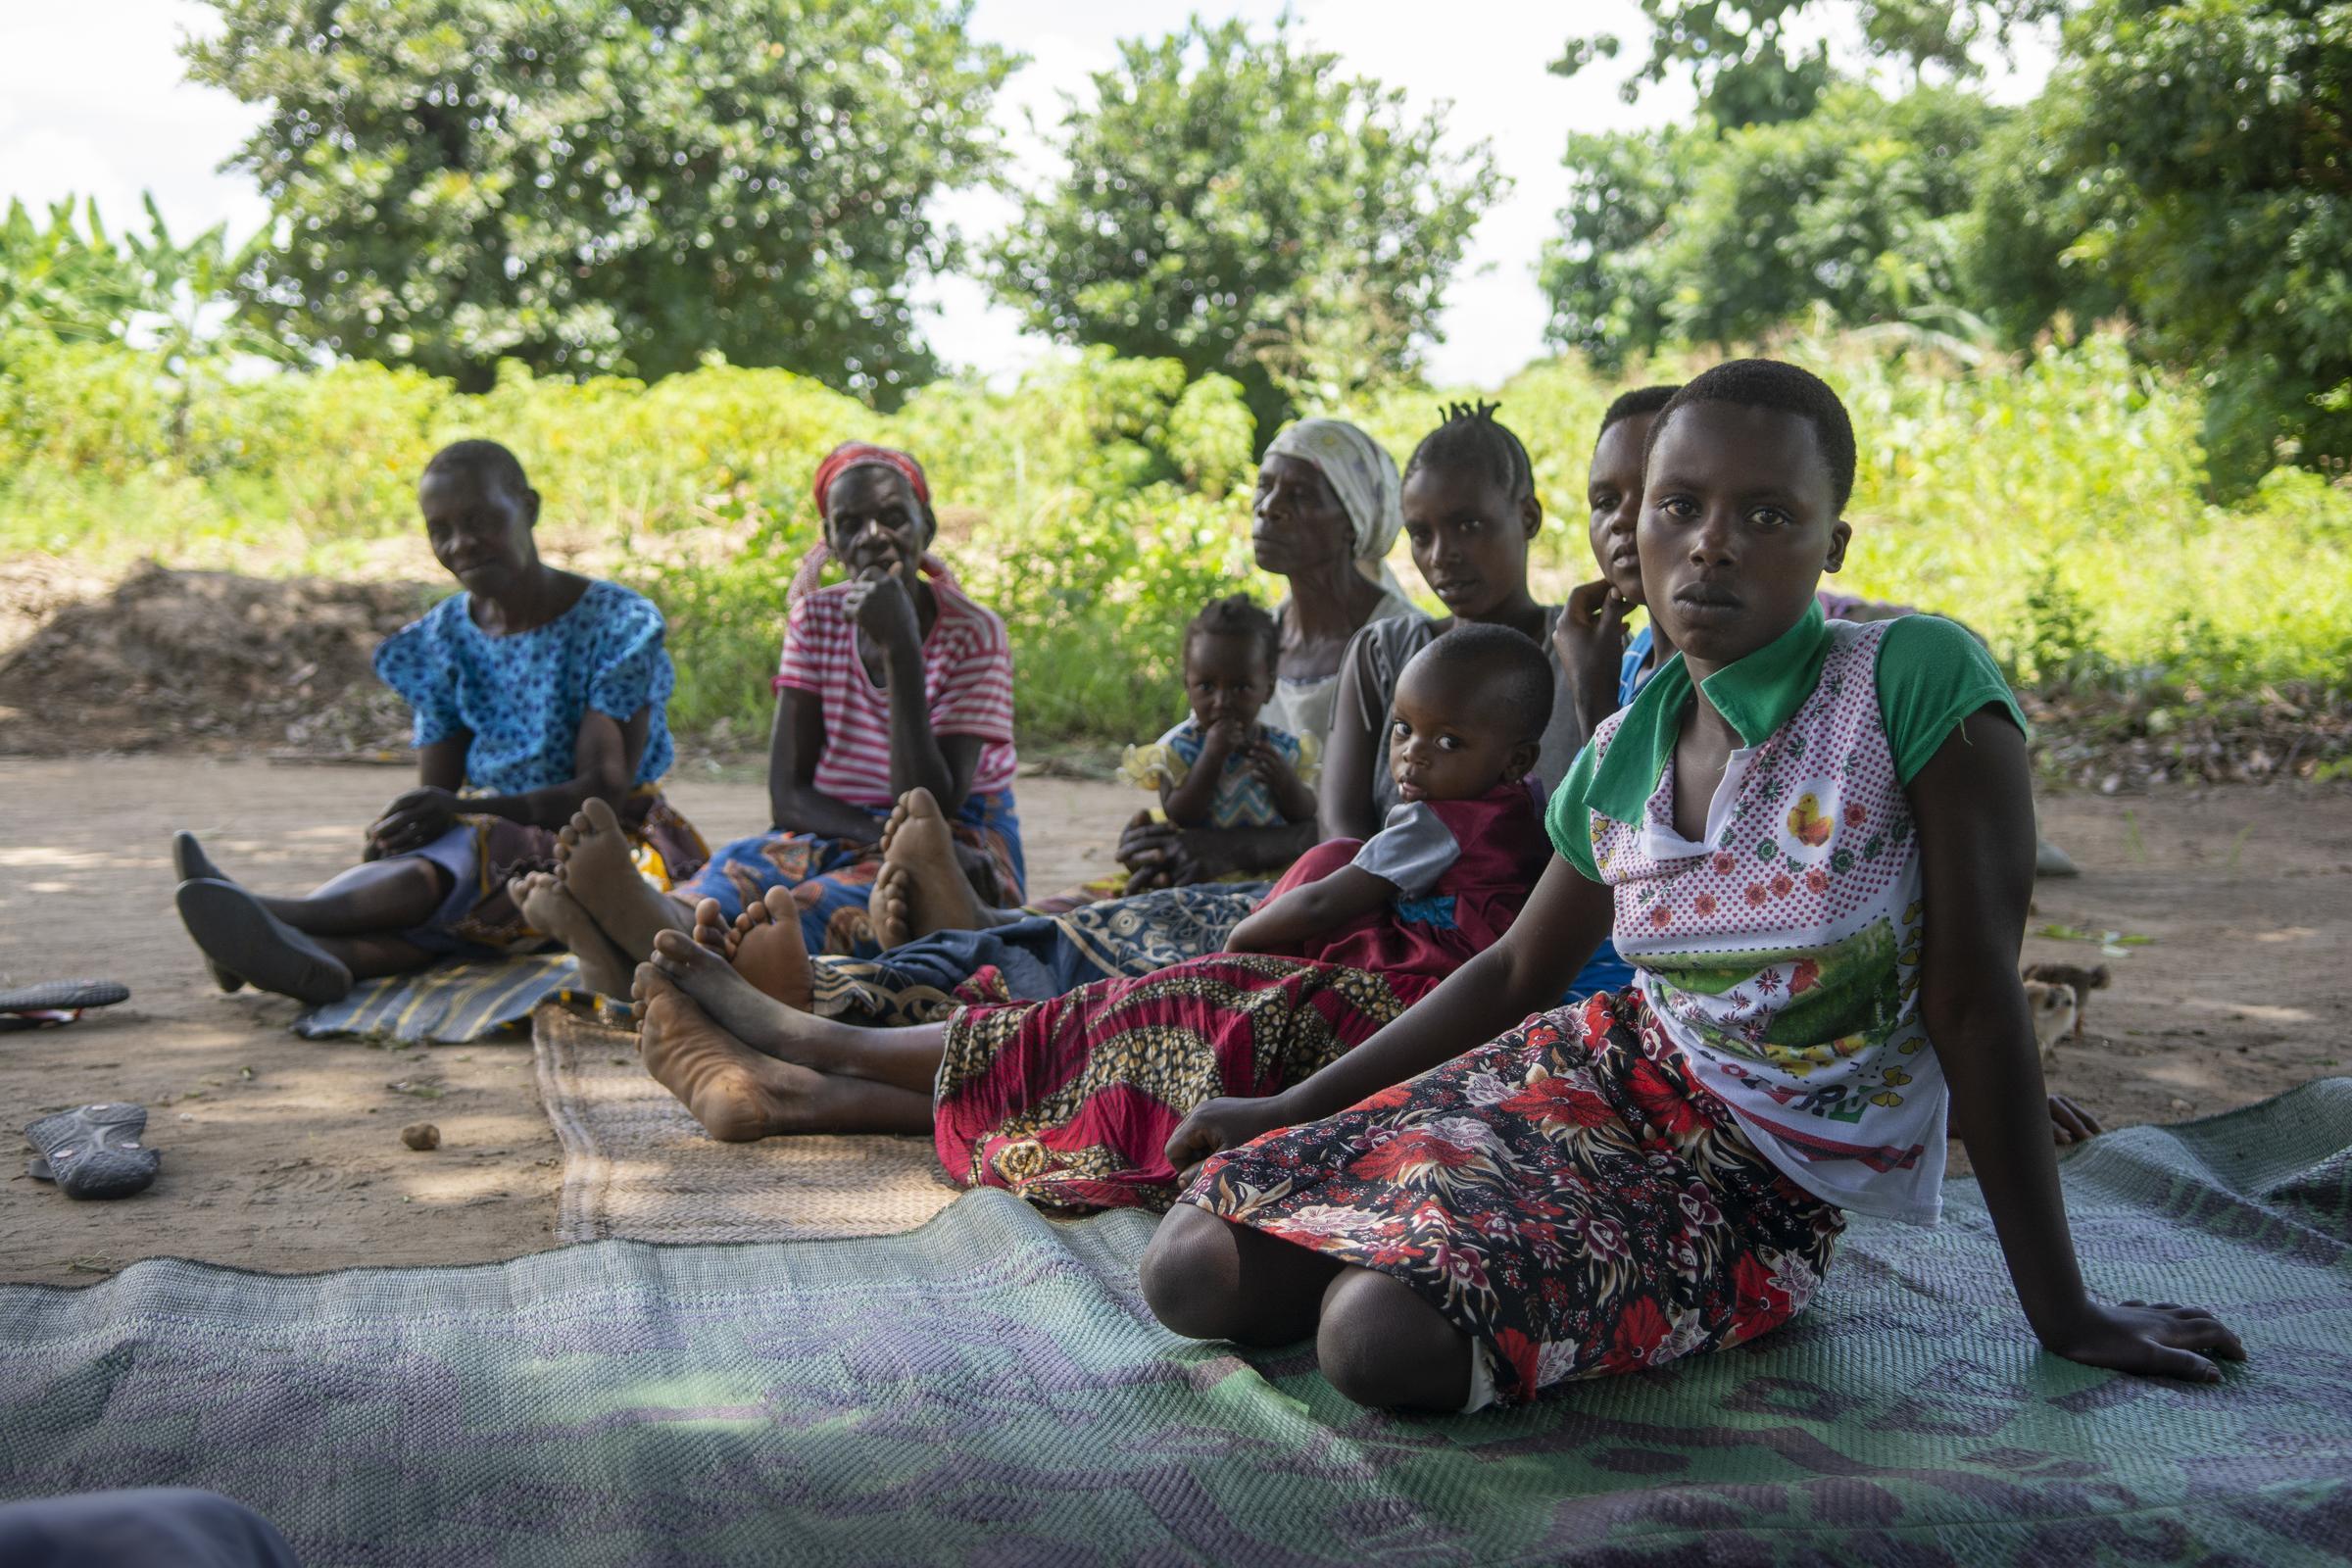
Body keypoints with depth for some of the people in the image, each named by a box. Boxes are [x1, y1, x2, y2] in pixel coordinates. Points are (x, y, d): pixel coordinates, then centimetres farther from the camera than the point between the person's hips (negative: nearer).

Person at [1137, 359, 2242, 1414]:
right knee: (1194, 1274, -7)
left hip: (1760, 1186, -5)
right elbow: (1515, 973, 14)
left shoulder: (1918, 681, -17)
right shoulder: (1622, 756, 0)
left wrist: (2061, 1311, -12)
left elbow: (1974, 999, -15)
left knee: (1386, 1336, -32)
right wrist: (1294, 1106, 15)